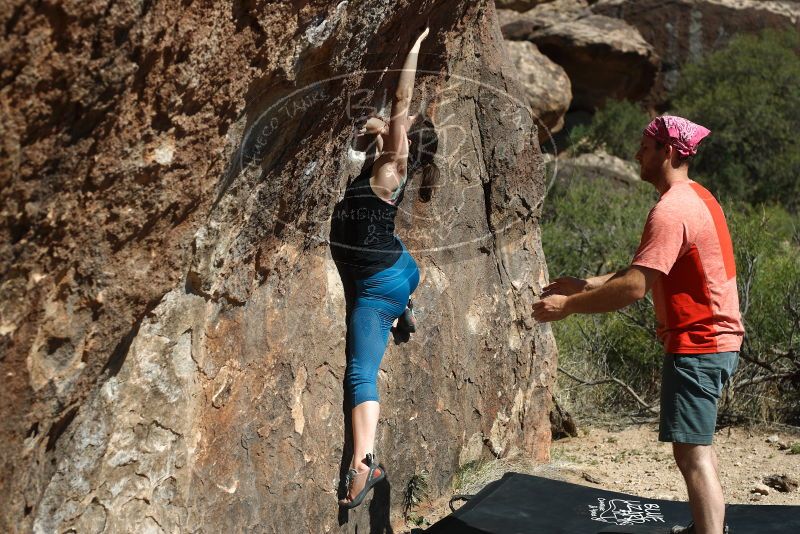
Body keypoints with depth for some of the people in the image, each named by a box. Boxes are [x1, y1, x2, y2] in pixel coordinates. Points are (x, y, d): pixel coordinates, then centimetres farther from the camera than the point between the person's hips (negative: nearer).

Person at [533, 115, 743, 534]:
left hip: (696, 345, -11)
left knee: (691, 452, -10)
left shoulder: (670, 211, -20)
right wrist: (587, 285, 10)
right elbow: (646, 272, 16)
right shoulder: (696, 198, 13)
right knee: (696, 444, 23)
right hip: (716, 339, 11)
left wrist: (569, 305, -16)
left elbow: (634, 287, -25)